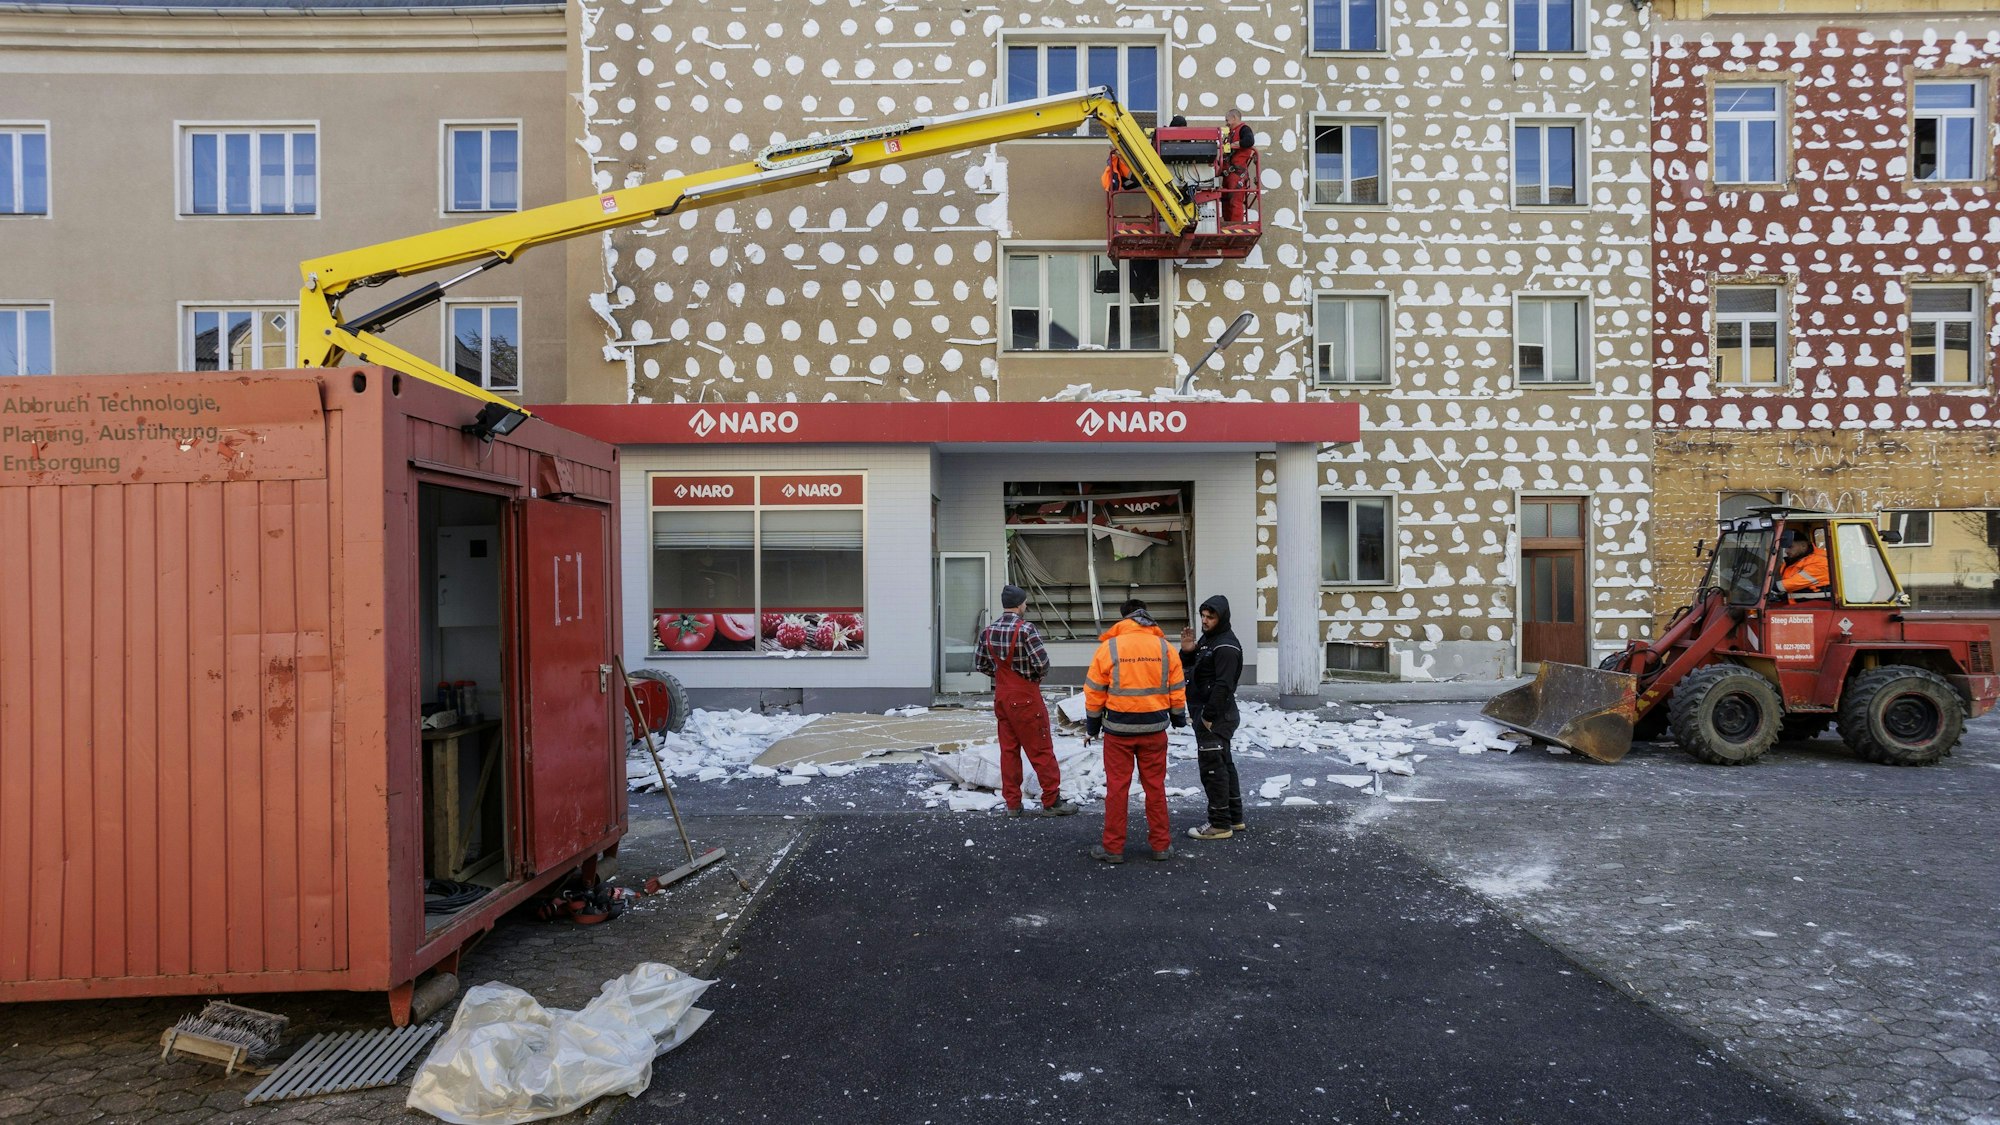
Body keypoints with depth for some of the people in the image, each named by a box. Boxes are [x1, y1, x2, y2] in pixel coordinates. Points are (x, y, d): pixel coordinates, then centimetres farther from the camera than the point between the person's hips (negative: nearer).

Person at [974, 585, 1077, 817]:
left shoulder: (988, 631, 3)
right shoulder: (1026, 630, -18)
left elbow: (979, 663, 10)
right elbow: (1042, 661, -23)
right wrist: (1040, 675, -2)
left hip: (1001, 696, 6)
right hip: (1025, 697, -6)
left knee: (1008, 749, 11)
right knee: (1041, 749, 2)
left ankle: (1013, 804, 14)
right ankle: (1052, 802, 8)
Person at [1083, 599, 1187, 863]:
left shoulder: (1109, 647, -6)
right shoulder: (1165, 648, 1)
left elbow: (1094, 692, -2)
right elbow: (1177, 691, 6)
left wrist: (1092, 727, 9)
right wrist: (1179, 719, 22)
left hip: (1118, 728, -2)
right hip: (1154, 728, 2)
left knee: (1117, 787, 5)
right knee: (1155, 786, 12)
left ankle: (1113, 848, 11)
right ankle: (1161, 845, 19)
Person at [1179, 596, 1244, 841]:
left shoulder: (1226, 646, -16)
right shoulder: (1206, 639, 15)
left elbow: (1223, 685, -22)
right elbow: (1187, 667, 20)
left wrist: (1209, 716, -21)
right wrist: (1187, 651, -1)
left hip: (1215, 716, -10)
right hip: (1206, 713, 10)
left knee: (1213, 768, -7)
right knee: (1224, 764, 16)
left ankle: (1220, 824, -1)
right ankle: (1234, 817, 25)